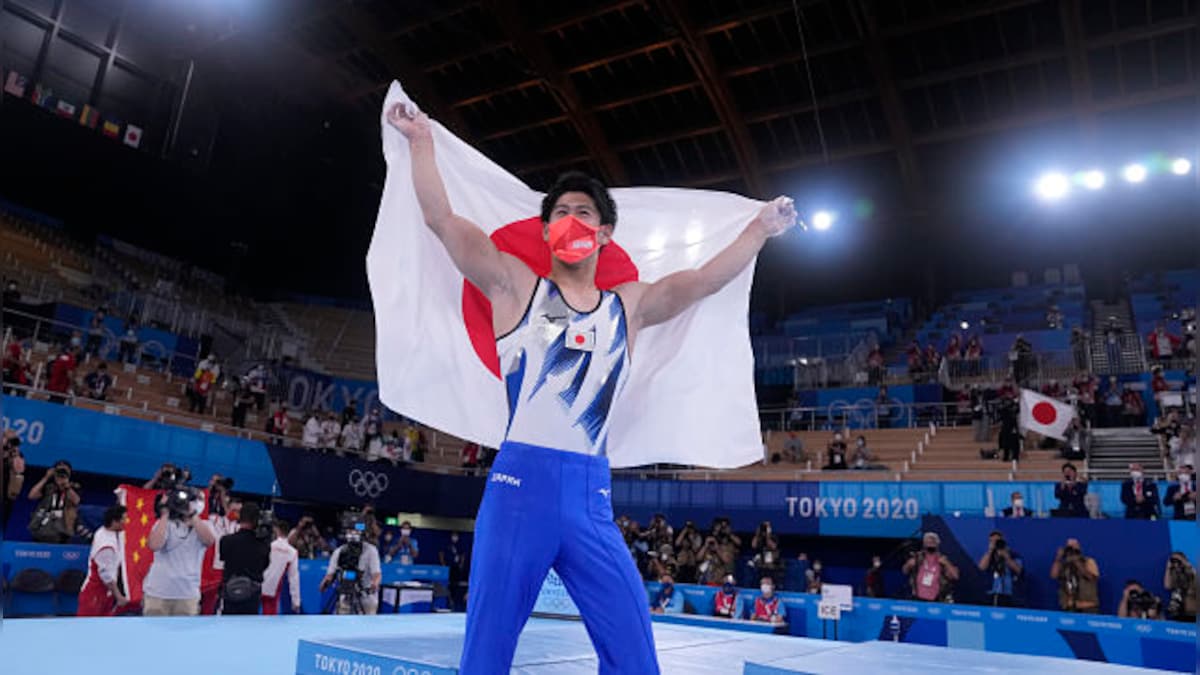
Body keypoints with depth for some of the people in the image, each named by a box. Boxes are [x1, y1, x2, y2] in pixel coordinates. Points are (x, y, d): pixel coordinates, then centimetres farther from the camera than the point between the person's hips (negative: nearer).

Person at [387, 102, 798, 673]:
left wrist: (760, 229, 12)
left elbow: (704, 280, 14)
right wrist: (421, 140, 8)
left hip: (592, 497, 3)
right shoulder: (515, 284, 9)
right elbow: (441, 218, 6)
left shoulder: (628, 305, 17)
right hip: (520, 483, -2)